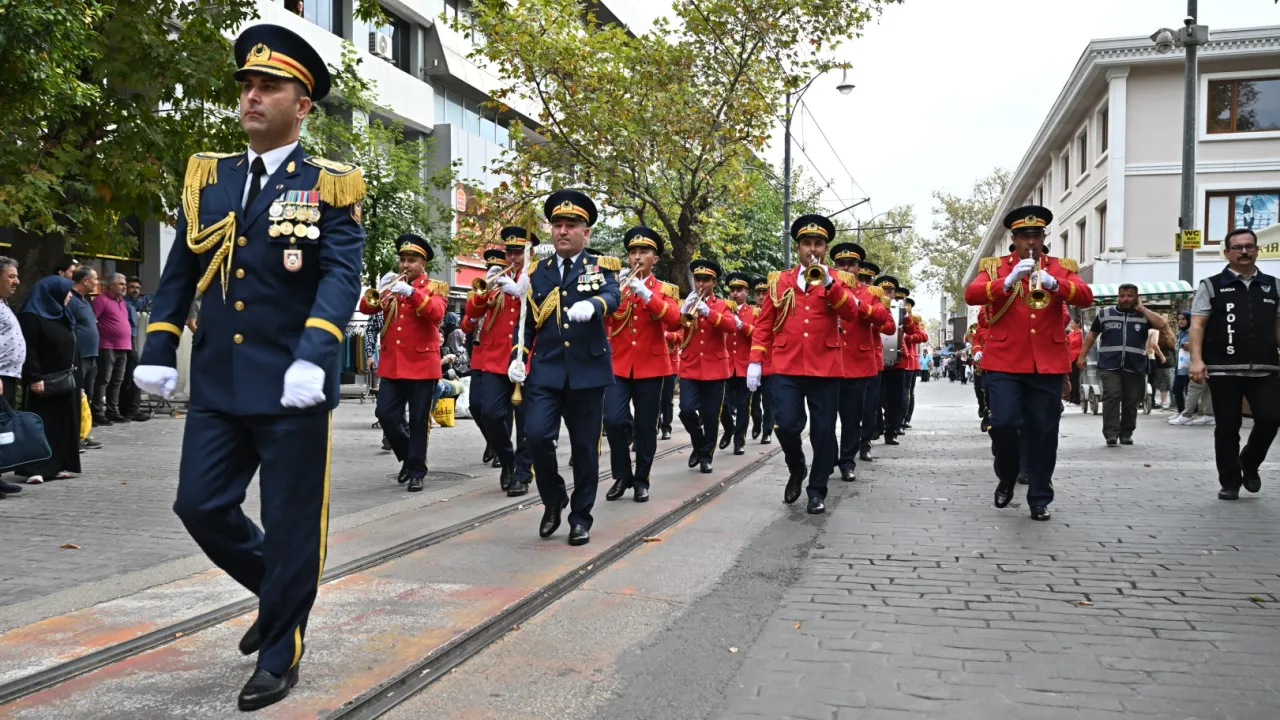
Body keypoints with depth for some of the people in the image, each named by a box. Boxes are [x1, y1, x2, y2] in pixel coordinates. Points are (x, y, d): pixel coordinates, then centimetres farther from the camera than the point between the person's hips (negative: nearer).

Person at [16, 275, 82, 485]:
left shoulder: (62, 315, 15)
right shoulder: (31, 316, -11)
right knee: (41, 424, -7)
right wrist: (34, 377, -23)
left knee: (64, 424, 8)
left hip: (66, 380, 8)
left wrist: (74, 373, 16)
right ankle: (35, 469, -4)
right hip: (44, 381, -8)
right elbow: (28, 350, -17)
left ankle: (59, 465, 14)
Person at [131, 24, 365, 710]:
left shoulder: (329, 184, -3)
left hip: (291, 386, -5)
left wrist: (313, 356, -28)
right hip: (218, 383, 5)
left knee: (290, 522, 3)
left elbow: (342, 276, -14)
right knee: (200, 506, 7)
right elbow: (179, 272, 14)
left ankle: (279, 652, 22)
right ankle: (277, 590, 33)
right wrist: (157, 351, 7)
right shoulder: (207, 176, 11)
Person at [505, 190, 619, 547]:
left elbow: (613, 297, -18)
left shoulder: (600, 267, 4)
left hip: (587, 370, -1)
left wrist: (591, 305, -40)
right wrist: (517, 358, 0)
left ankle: (580, 518, 19)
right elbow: (528, 321, 15)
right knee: (536, 434, -14)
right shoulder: (537, 272, 11)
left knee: (585, 446, 4)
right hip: (545, 370, 2)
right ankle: (553, 499, 11)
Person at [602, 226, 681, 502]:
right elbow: (601, 321, 0)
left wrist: (646, 293, -23)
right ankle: (622, 475, 6)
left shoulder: (666, 290, 5)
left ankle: (641, 480, 18)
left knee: (645, 427, 3)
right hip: (618, 365, 1)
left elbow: (674, 321, -15)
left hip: (651, 366, -1)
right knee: (614, 420, -13)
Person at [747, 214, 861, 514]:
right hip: (786, 368, 0)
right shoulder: (779, 280, 9)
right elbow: (764, 324, 9)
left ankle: (818, 490, 15)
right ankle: (796, 470, 20)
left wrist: (828, 283, -22)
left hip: (825, 368, 0)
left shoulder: (838, 280, 7)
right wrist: (755, 361, 1)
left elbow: (852, 315, -11)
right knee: (786, 425, -9)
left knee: (823, 430, 1)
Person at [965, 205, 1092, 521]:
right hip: (1004, 363, -1)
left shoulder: (1062, 268, 11)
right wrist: (1008, 281, -24)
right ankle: (1006, 479, 15)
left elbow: (1086, 297, -6)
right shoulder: (994, 266, 7)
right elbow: (971, 294, -11)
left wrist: (1052, 283, -23)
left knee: (1044, 433, 3)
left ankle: (1039, 498, 14)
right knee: (1003, 423, -12)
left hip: (1047, 365, 2)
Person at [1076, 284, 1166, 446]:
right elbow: (1092, 335, 14)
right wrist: (1082, 356, 9)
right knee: (1111, 396, -14)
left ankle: (1126, 434, 16)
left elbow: (1161, 325, -9)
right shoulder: (1105, 313, 9)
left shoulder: (1144, 315, 8)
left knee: (1131, 401, 4)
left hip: (1135, 367, 1)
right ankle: (1111, 434, -15)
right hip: (1109, 365, -1)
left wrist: (1142, 309, -4)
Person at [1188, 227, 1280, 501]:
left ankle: (1249, 463, 18)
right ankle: (1230, 481, 15)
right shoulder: (1211, 286, 3)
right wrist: (1197, 359, -16)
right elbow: (1197, 325, -4)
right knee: (1227, 427, 2)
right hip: (1224, 370, -3)